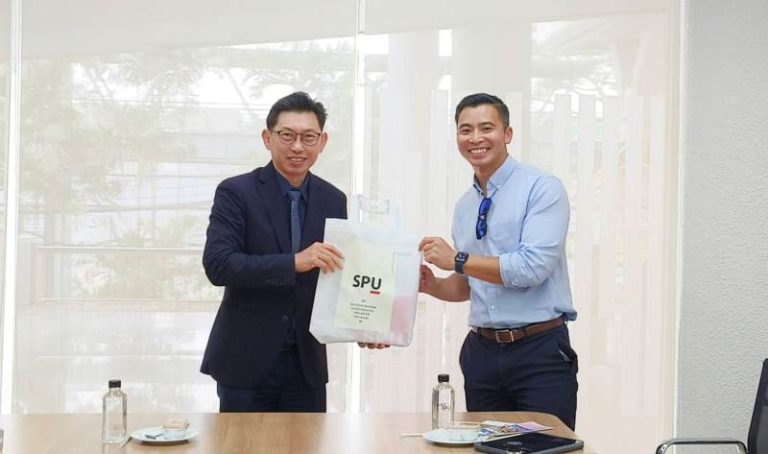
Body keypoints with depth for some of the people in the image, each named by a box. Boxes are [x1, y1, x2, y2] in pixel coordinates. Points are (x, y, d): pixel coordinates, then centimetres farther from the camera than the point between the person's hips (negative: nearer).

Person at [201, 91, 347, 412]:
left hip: (307, 363, 4)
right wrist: (294, 262, -26)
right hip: (246, 362, -4)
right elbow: (216, 264, -18)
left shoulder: (333, 200, 7)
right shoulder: (236, 192, -6)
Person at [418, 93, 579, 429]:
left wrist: (457, 259, -15)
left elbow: (532, 268, -20)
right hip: (482, 351, 6)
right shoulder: (464, 206, 13)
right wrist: (433, 286, 0)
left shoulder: (542, 189, -8)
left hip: (539, 351, -6)